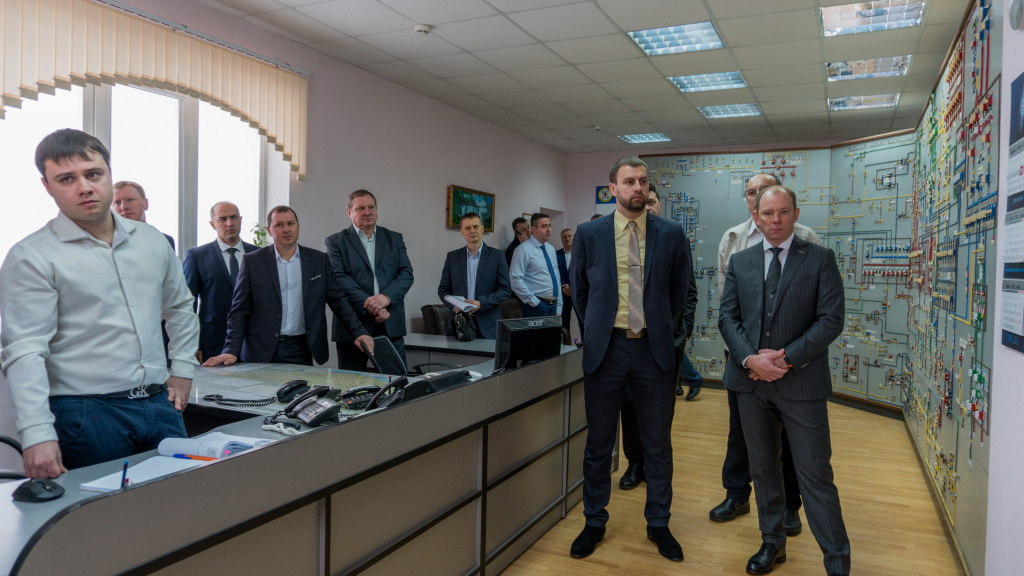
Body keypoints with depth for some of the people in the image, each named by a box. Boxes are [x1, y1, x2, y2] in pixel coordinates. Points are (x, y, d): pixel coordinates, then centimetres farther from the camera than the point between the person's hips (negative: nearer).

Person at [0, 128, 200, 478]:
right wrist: (38, 435, -22)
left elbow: (179, 307, 22)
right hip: (86, 416, -5)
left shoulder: (151, 240, 9)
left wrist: (183, 368, 13)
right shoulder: (30, 258, -7)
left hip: (159, 405, 5)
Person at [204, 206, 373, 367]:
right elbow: (239, 311, 1)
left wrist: (359, 332, -5)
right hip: (261, 353, -1)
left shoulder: (319, 260, 6)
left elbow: (338, 300, 6)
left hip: (300, 351, 1)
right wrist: (231, 350, -9)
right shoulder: (252, 261, 1)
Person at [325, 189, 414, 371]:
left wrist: (386, 297, -14)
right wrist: (368, 305, -17)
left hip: (391, 325, 2)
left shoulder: (394, 239, 14)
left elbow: (406, 274, 5)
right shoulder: (335, 242, 5)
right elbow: (339, 279, -7)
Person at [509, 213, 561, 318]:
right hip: (536, 306, -7)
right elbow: (515, 279, -17)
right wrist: (533, 302, -16)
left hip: (553, 306, 7)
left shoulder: (551, 249, 15)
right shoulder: (524, 249, -9)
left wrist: (558, 309, 12)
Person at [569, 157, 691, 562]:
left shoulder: (671, 235, 1)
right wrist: (594, 333, 9)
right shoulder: (589, 233, 0)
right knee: (598, 443, 10)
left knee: (658, 444, 10)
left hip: (654, 350, 1)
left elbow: (681, 290, 11)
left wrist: (664, 330, 12)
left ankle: (658, 524, 29)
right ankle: (595, 522, 28)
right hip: (605, 348, 0)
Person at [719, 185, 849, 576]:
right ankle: (772, 543, 33)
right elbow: (727, 317, 4)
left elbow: (832, 319, -7)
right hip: (751, 382, 4)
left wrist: (786, 359, -15)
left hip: (801, 381, -3)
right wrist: (750, 358, -12)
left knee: (815, 475, 1)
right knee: (763, 469, 15)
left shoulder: (820, 259, 0)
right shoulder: (740, 261, 9)